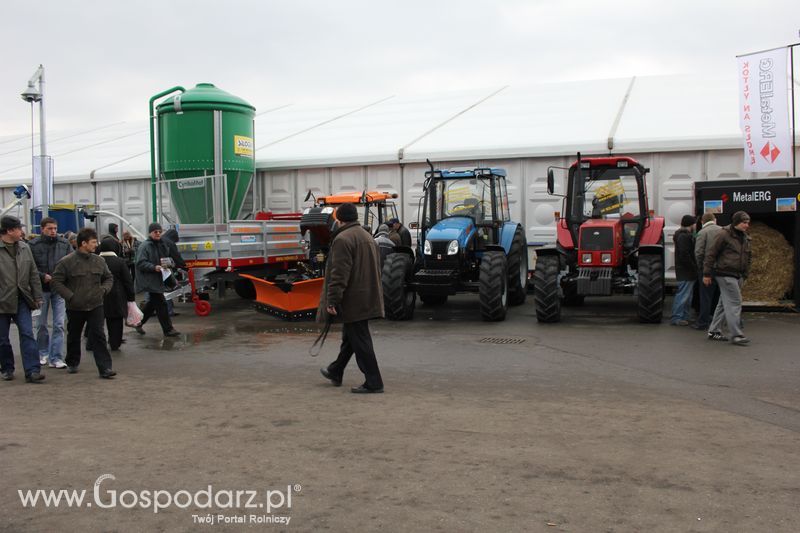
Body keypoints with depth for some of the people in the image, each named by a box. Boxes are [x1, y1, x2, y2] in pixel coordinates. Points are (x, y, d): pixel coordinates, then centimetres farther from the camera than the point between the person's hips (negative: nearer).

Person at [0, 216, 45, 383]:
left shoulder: (24, 248, 7)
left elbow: (34, 274, 11)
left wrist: (37, 297, 8)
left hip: (21, 300, 3)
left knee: (27, 334, -5)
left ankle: (32, 370, -8)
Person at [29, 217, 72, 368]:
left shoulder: (64, 243, 1)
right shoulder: (33, 245, -5)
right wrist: (43, 276, -16)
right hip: (41, 289, -1)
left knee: (59, 325, -2)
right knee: (41, 324, 12)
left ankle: (56, 358, 2)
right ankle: (43, 353, 30)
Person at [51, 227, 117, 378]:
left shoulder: (99, 261, 3)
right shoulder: (67, 262, -9)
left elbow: (109, 278, 17)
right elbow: (56, 281, -7)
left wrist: (104, 289, -2)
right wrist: (70, 296, -16)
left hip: (95, 305, 2)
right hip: (75, 307, -2)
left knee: (98, 336, -6)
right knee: (73, 336, 15)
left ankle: (105, 368, -7)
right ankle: (72, 363, 36)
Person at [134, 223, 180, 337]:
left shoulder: (162, 245, 12)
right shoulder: (145, 246, -11)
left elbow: (167, 258, 25)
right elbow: (140, 263, -18)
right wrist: (154, 267, -29)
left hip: (159, 279, 9)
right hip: (149, 280, -8)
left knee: (152, 303, 17)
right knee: (161, 304, -7)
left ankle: (139, 322, 34)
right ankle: (168, 329, -2)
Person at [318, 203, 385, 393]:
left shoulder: (343, 239, -16)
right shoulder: (367, 237, 14)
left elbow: (339, 274, -23)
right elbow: (376, 269, 20)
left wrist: (332, 300, -20)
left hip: (353, 300, -9)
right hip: (367, 298, 9)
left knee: (360, 341, -3)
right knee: (350, 337, 21)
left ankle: (373, 382, 0)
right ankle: (335, 372, 36)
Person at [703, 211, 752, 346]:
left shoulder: (745, 238, 15)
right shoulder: (724, 235, -10)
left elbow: (748, 257, 26)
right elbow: (711, 253, -9)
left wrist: (745, 274, 19)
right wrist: (707, 274, -9)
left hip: (738, 276, 8)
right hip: (725, 274, -8)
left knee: (725, 303, 11)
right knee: (734, 303, -11)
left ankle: (714, 331, 19)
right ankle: (736, 335, -9)